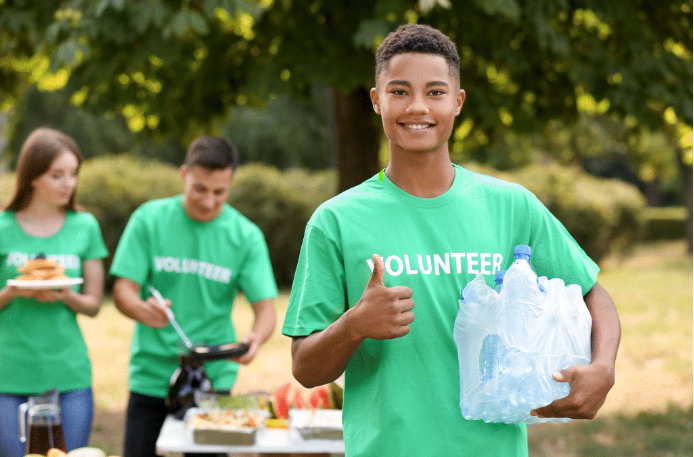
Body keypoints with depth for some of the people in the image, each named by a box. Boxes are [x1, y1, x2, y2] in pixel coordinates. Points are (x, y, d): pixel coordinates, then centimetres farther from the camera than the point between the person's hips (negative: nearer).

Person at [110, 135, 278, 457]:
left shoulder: (246, 236, 0)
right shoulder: (149, 220, -1)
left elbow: (265, 308, -3)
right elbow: (123, 291, -3)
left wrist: (255, 339, -26)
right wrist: (143, 310, -27)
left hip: (214, 379, 0)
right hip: (150, 378, 0)